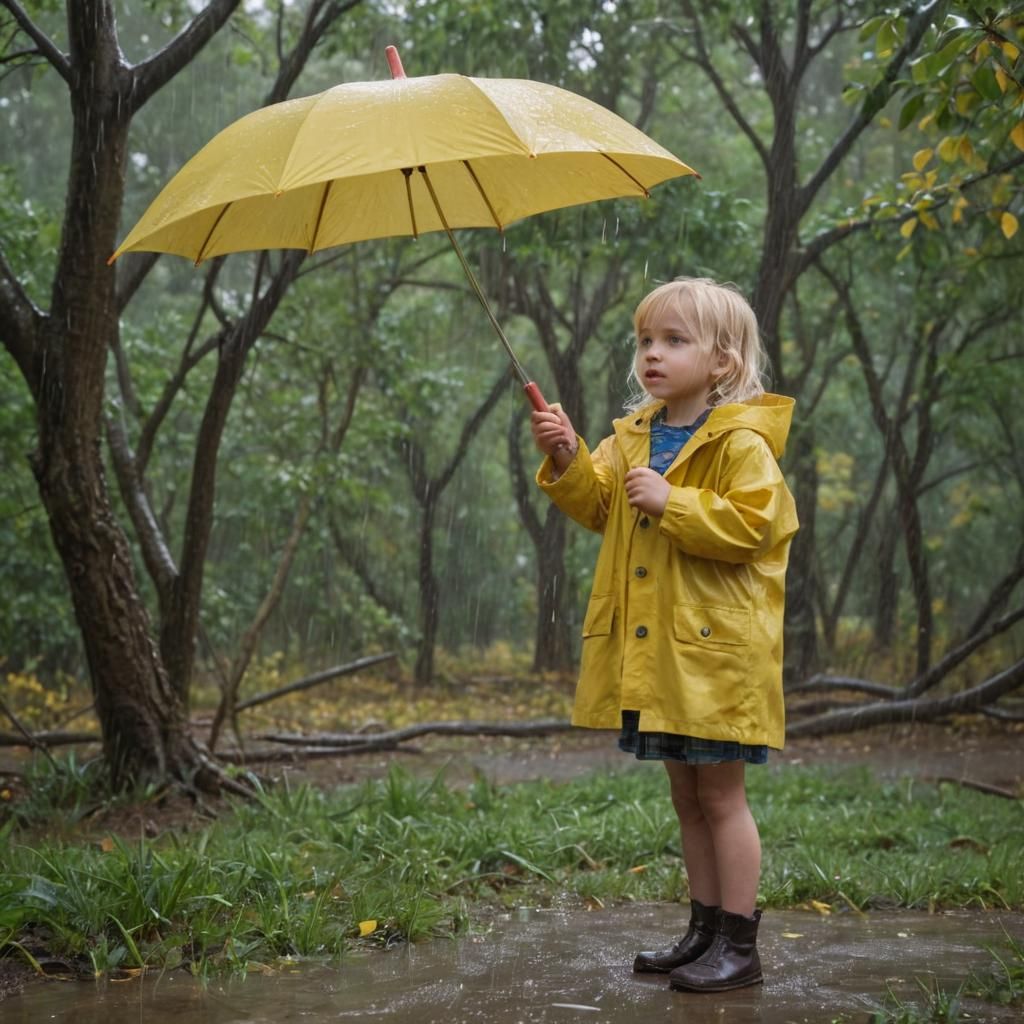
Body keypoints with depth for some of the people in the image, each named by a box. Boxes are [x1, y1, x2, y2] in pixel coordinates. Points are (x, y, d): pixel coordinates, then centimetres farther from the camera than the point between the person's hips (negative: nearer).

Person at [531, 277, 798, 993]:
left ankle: (739, 946, 8)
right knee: (687, 798, 15)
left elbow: (749, 524, -20)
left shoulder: (741, 443, -12)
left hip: (714, 648, -7)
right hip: (652, 651, 8)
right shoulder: (634, 437, 12)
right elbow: (600, 507, 17)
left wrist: (672, 503, -23)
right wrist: (569, 461, -1)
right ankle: (706, 929, 25)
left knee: (720, 796, -1)